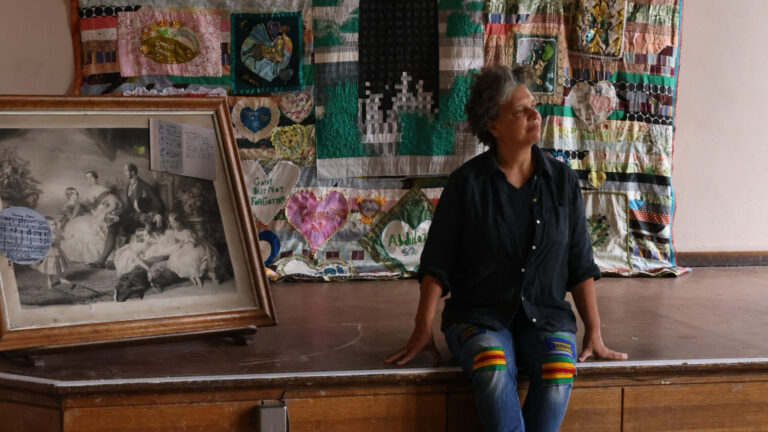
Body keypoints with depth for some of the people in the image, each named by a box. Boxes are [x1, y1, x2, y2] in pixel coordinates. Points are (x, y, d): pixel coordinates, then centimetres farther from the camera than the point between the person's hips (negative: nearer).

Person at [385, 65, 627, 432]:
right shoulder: (467, 182, 0)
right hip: (479, 317, -2)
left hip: (546, 317, 2)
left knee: (559, 373, -31)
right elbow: (437, 265, 1)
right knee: (494, 370, -35)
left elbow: (580, 266, 10)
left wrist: (594, 333, 5)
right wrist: (423, 330, -7)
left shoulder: (562, 180, 7)